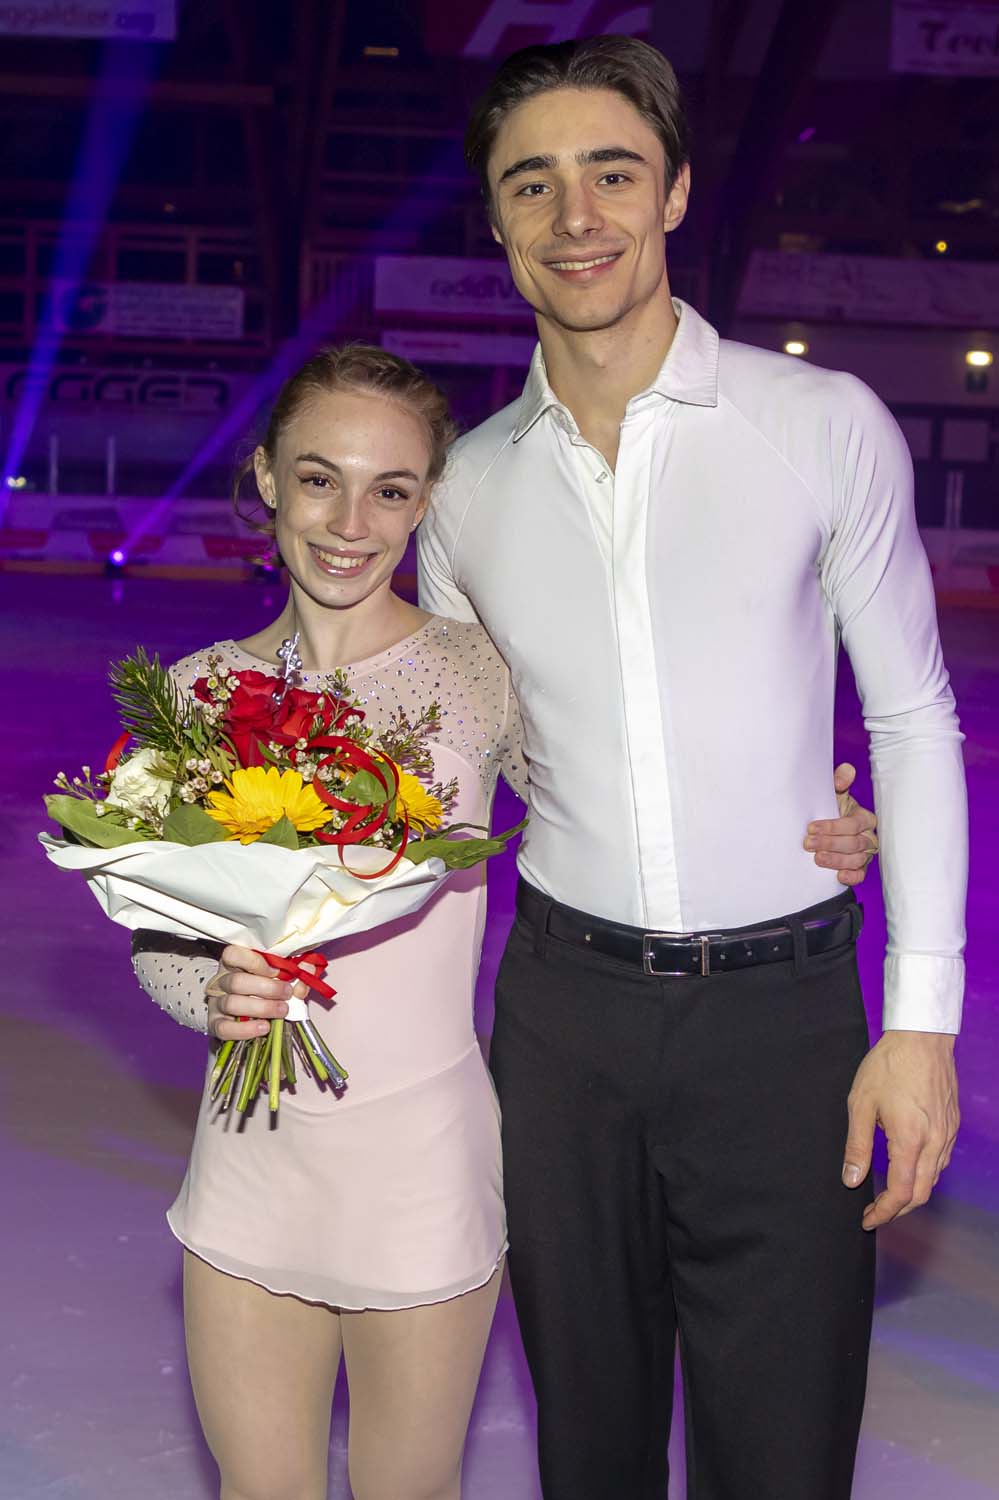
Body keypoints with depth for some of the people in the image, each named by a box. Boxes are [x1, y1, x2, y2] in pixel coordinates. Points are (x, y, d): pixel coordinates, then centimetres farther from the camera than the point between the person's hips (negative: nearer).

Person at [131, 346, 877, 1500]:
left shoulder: (479, 673, -9)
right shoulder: (203, 691, -1)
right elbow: (154, 926, 6)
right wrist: (212, 993, -16)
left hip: (419, 1174, -2)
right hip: (251, 1161, 3)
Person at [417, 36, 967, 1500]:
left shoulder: (828, 427, -6)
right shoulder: (470, 486, 3)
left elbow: (912, 717, 0)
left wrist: (921, 1016, -5)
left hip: (783, 1006, -2)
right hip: (564, 1005, 3)